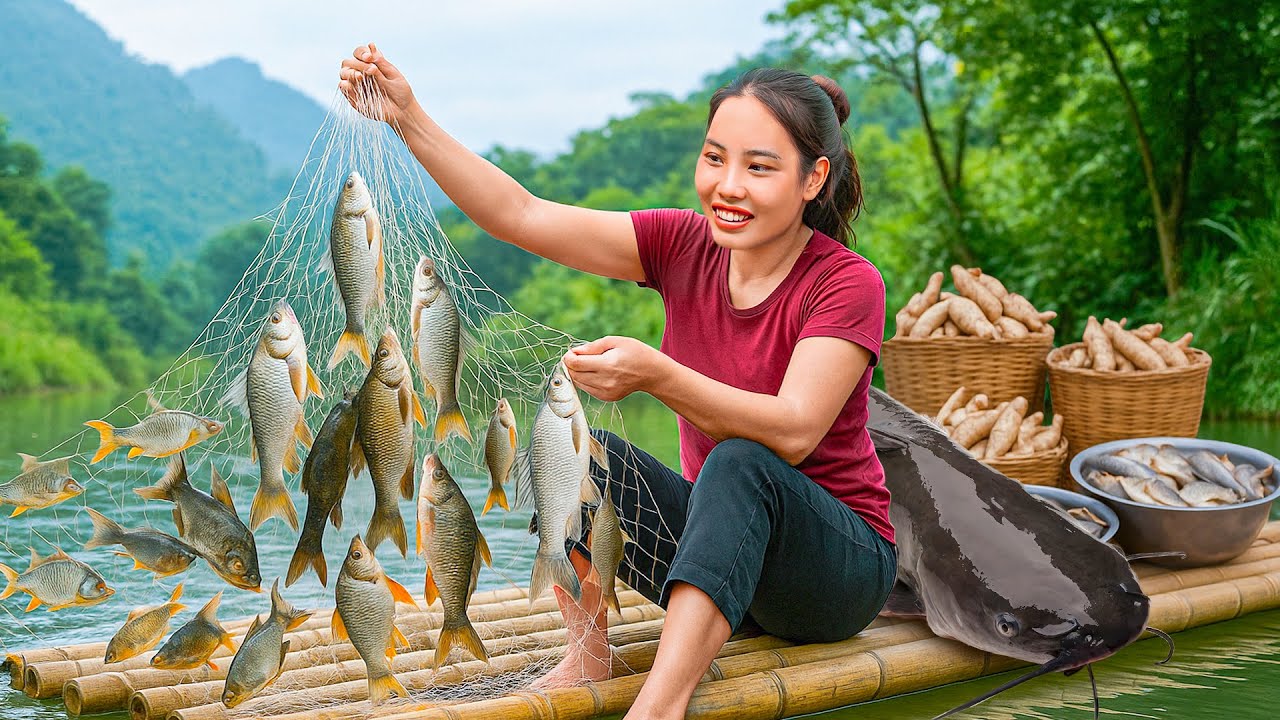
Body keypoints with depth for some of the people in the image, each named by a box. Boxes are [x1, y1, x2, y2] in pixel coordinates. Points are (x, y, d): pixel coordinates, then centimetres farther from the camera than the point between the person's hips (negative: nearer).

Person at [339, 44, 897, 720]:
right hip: (718, 544, 5)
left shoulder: (848, 283, -16)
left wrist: (656, 375, -42)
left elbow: (794, 431, -30)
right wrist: (409, 118, -19)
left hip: (839, 567, -4)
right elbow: (521, 216, -10)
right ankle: (586, 652, -17)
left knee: (739, 464, -36)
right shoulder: (685, 246, -3)